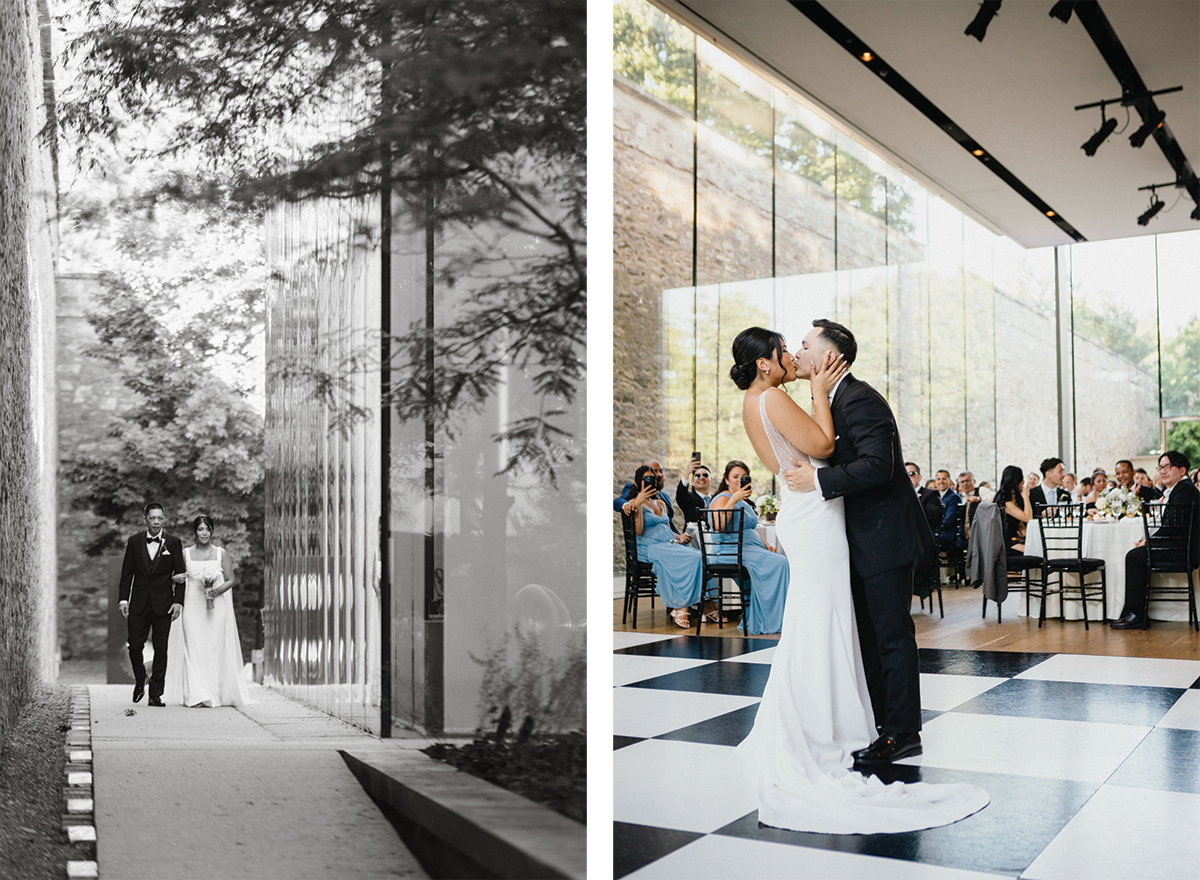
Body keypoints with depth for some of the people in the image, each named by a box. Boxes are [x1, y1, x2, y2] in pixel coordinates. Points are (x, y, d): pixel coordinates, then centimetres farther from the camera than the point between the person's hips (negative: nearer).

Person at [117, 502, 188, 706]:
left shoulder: (174, 543, 1)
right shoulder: (134, 541, 5)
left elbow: (181, 574, 2)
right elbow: (126, 573, 7)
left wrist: (178, 601, -6)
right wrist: (123, 598, -1)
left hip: (163, 605, -1)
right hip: (138, 604, 1)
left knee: (161, 650, 1)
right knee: (135, 646, 0)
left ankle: (156, 694, 7)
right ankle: (140, 681, 27)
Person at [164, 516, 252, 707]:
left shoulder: (221, 553, 4)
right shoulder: (185, 553, 6)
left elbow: (231, 580, 4)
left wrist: (217, 591, -11)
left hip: (216, 607, 0)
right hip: (192, 607, 0)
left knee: (214, 648, -1)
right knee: (193, 649, -6)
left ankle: (214, 694, 7)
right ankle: (195, 696, -6)